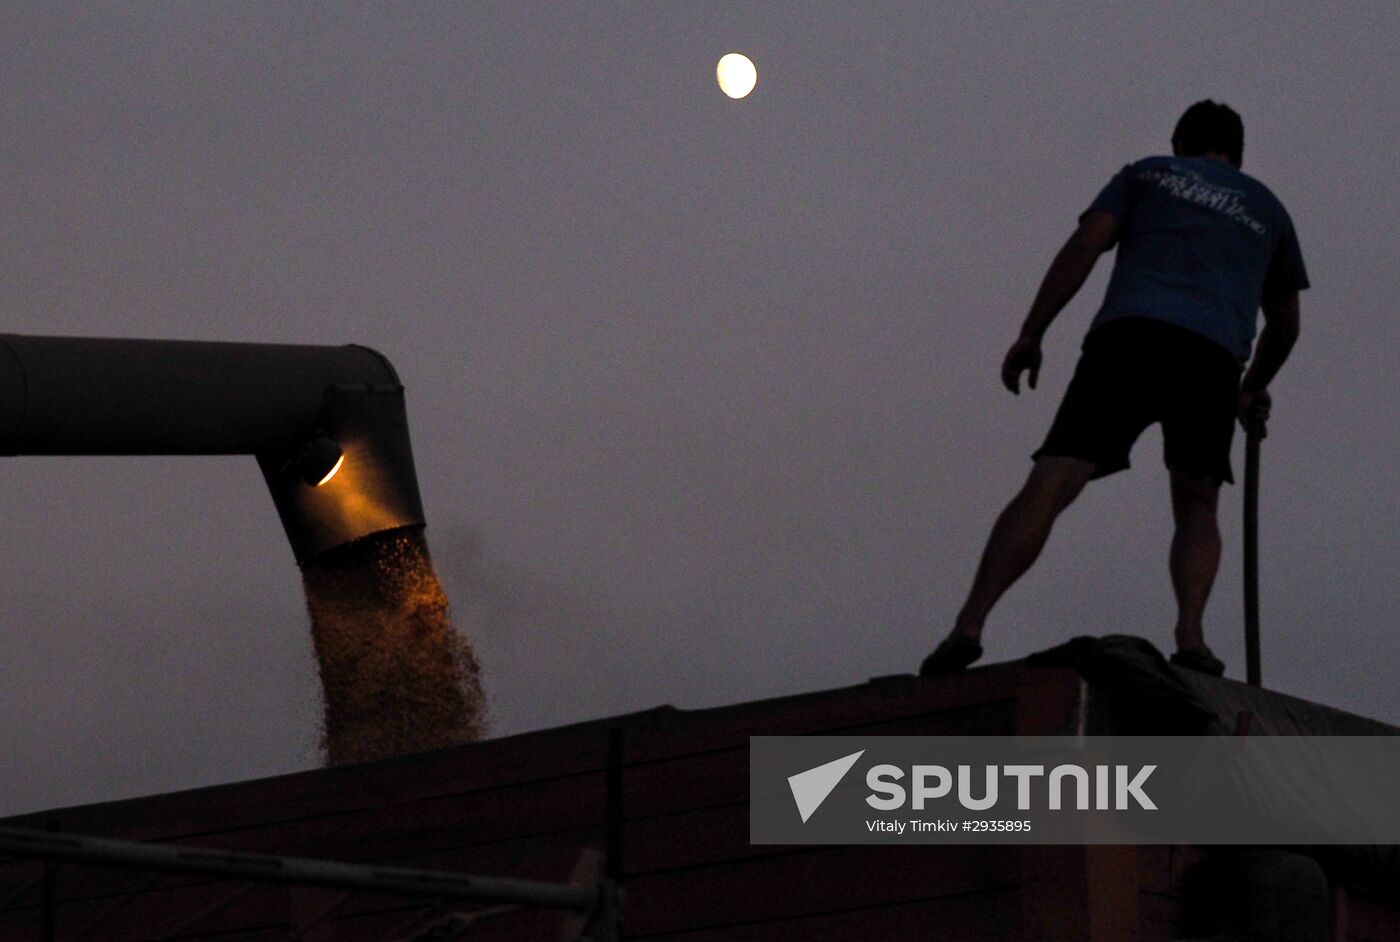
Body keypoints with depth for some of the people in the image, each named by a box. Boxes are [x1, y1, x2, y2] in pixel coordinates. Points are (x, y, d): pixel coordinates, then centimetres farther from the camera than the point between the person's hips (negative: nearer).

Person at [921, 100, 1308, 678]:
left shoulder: (1148, 174, 26)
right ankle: (1190, 636, -8)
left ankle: (969, 624, -23)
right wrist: (1254, 392, 53)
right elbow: (1284, 324, 36)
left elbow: (1084, 245, 10)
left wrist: (1030, 335, 8)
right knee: (1196, 505, 16)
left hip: (1129, 333, -1)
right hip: (1214, 355, 2)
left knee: (1049, 487, -10)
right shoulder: (1266, 209, 32)